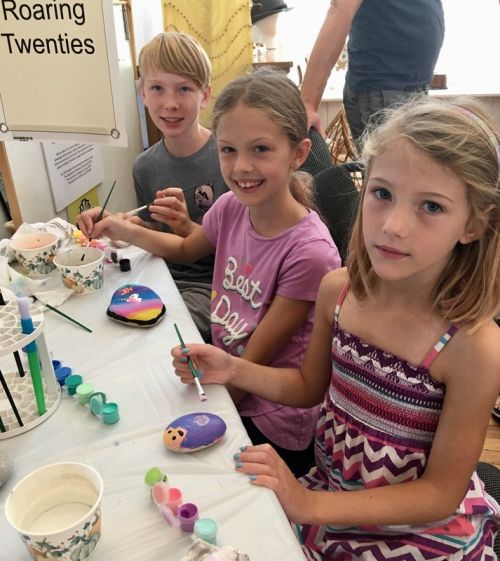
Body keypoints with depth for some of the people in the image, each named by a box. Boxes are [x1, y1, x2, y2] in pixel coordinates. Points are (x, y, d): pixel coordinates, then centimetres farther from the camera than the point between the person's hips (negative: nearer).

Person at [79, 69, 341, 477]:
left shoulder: (307, 252, -28)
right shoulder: (232, 206, -9)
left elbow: (254, 361, -19)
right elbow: (187, 250, 14)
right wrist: (127, 232, -2)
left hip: (272, 427, -5)